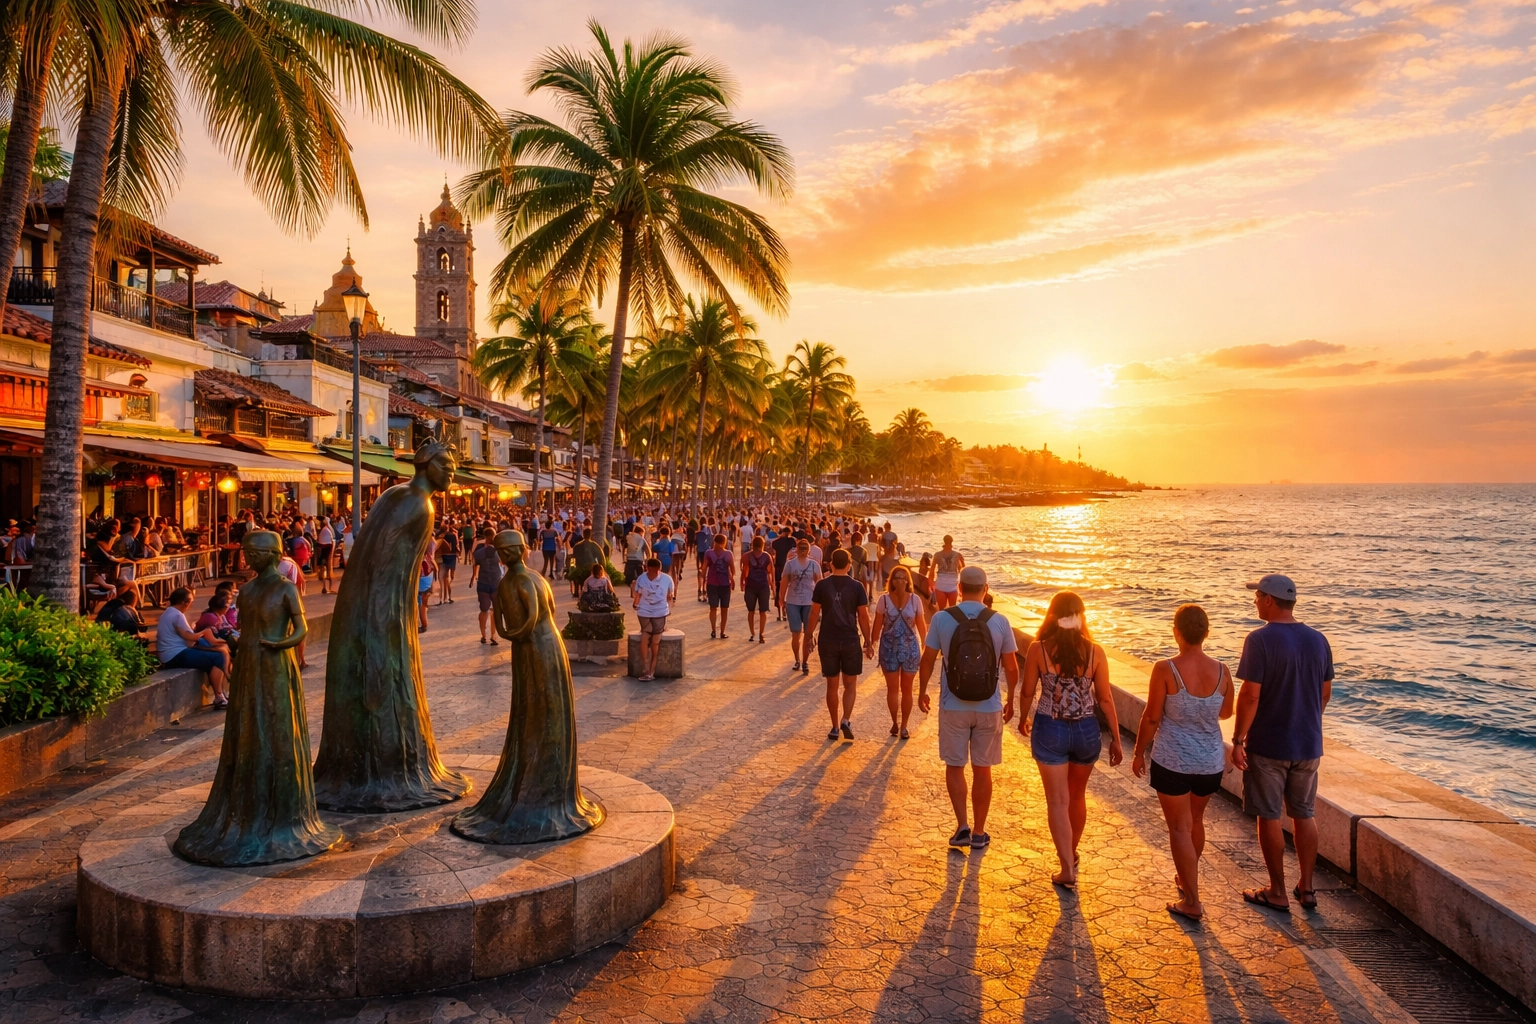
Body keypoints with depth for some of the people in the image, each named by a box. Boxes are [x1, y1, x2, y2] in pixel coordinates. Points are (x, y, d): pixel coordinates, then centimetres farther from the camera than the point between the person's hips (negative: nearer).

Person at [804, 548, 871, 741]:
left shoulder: (822, 585, -3)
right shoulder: (857, 587, -4)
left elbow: (814, 613, -2)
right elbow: (863, 616, -2)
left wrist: (809, 637, 8)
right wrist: (867, 641, 7)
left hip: (827, 641, 1)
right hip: (851, 640, -1)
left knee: (832, 685, 11)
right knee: (850, 684, 11)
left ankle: (835, 727, 15)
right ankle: (846, 720, -7)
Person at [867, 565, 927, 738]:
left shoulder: (914, 600, -5)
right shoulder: (884, 599, -6)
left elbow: (921, 626, 0)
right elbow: (877, 625, -1)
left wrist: (925, 648, -1)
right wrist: (871, 644, -3)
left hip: (910, 648, 1)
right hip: (889, 648, 0)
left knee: (906, 688, 9)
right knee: (892, 688, 5)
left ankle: (904, 726, 21)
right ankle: (895, 723, 22)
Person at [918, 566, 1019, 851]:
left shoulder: (942, 619, -9)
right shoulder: (999, 622, -7)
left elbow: (928, 660, -3)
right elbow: (1011, 668, -1)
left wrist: (922, 691, 13)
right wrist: (1010, 699, 15)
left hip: (953, 707, -1)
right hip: (989, 708, 1)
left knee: (955, 766, 14)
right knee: (982, 770, 13)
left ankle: (962, 826, 6)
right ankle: (979, 832, 22)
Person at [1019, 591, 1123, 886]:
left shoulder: (1038, 649, -12)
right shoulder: (1095, 652, -9)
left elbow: (1027, 692, -3)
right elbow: (1105, 699, -4)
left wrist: (1023, 719, 16)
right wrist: (1115, 738, 7)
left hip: (1049, 730, -2)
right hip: (1086, 730, 2)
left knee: (1058, 801, 8)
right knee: (1077, 796, 23)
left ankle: (1068, 870, 5)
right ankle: (1071, 853, 41)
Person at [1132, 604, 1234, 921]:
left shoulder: (1165, 670, -17)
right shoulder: (1221, 671, -5)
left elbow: (1151, 718, -11)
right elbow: (1226, 712, 11)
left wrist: (1139, 753, 2)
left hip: (1172, 761, -4)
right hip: (1211, 762, 5)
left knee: (1180, 828, 5)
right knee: (1196, 821, 24)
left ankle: (1192, 902, 7)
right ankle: (1187, 880, 42)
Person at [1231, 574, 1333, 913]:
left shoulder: (1260, 640, -17)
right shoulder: (1318, 640, 2)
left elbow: (1250, 695, -20)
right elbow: (1325, 692, 10)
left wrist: (1238, 739, -12)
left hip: (1268, 745, -6)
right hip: (1308, 744, 6)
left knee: (1269, 817, 6)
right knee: (1304, 815, 17)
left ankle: (1277, 893, 14)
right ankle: (1306, 888, 24)